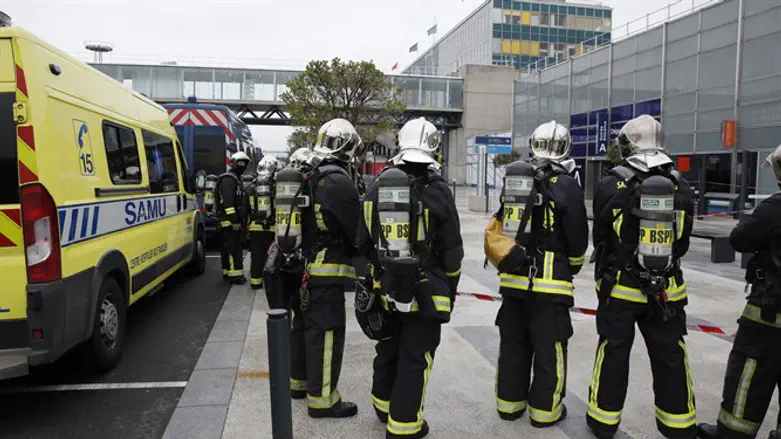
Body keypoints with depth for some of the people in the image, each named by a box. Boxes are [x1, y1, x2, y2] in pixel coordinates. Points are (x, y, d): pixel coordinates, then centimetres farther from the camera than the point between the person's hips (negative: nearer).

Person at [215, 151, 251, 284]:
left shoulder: (237, 179, 22)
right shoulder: (228, 179, -11)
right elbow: (228, 202, -21)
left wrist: (242, 219, 25)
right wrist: (234, 220, -25)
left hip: (236, 220, 10)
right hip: (230, 221, -10)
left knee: (237, 247, 13)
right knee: (232, 248, -11)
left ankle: (229, 273, 20)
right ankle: (234, 274, -11)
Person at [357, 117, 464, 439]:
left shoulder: (377, 188, -1)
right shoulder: (436, 191, -14)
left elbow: (364, 241, 7)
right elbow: (452, 249, -8)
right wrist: (450, 286, 6)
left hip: (386, 288, 5)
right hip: (424, 290, -5)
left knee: (387, 349, 22)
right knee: (415, 358, 7)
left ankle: (384, 405, 40)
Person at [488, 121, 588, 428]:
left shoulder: (513, 181, 9)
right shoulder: (566, 186, -9)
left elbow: (500, 229, 13)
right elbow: (577, 238, -6)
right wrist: (572, 268, 12)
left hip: (513, 279, 6)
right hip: (548, 282, -5)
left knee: (513, 343, 15)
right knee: (549, 349, 7)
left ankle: (509, 403, 25)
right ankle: (544, 410, 17)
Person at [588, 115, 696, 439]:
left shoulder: (611, 185, -12)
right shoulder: (680, 186, -2)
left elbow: (600, 237, -1)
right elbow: (683, 241, 7)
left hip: (620, 287, -2)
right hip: (667, 288, 3)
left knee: (613, 352, 9)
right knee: (670, 355, 14)